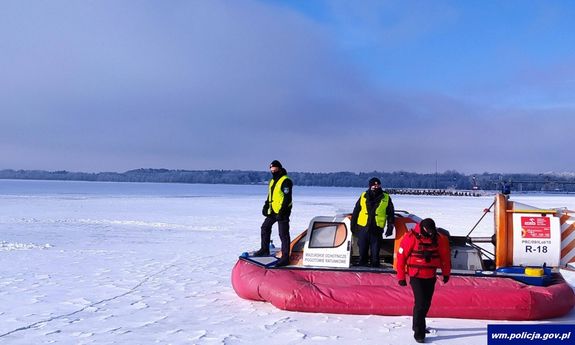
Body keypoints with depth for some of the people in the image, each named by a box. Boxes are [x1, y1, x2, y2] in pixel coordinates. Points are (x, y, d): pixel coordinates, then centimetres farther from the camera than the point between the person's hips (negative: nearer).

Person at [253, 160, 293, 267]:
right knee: (265, 227, 18)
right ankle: (264, 250, 32)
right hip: (273, 211, 10)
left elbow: (287, 198, -20)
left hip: (282, 213, -10)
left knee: (283, 235, -7)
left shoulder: (286, 181, -14)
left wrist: (282, 212, -23)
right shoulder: (272, 181, 14)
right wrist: (266, 207, 16)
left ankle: (285, 258, -4)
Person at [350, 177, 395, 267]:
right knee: (362, 250, 9)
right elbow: (356, 211, 11)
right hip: (363, 228, 1)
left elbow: (390, 214, 7)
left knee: (375, 251, 3)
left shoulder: (386, 198, 3)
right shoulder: (363, 196, 5)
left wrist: (390, 227, 1)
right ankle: (362, 265, 20)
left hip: (377, 229, -1)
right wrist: (353, 225, 8)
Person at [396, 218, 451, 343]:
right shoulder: (411, 238, -17)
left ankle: (418, 325, 37)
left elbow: (445, 256, 8)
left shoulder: (440, 239, -6)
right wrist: (401, 277, -8)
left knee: (426, 303, 16)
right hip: (416, 276, -5)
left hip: (431, 277, 5)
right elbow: (401, 256, -11)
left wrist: (446, 273, 15)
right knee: (420, 303, -10)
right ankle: (418, 333, 0)